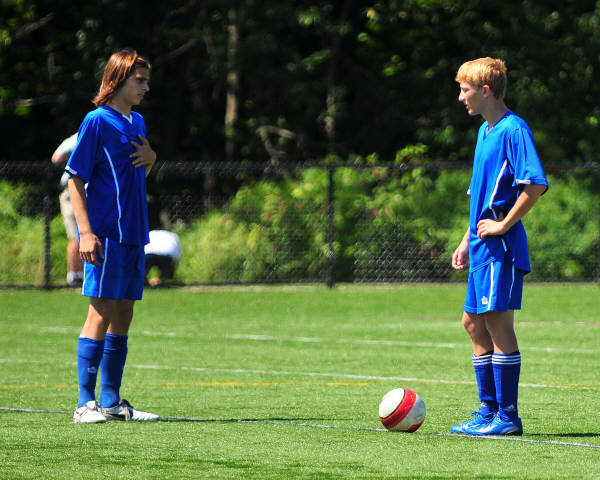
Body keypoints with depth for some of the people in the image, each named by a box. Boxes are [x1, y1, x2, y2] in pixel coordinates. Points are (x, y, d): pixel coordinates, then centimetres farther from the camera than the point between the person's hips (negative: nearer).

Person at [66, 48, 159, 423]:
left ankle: (111, 402, 15)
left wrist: (150, 159, 4)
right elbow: (76, 179, -10)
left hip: (133, 235, 8)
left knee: (123, 316, 9)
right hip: (106, 234, -8)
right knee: (101, 314, -8)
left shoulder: (137, 122, 15)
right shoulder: (97, 122, -8)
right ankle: (86, 404, -5)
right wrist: (86, 232, -18)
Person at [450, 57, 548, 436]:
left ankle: (508, 417, -4)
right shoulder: (485, 132, 17)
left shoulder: (513, 130, -13)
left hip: (501, 247, -10)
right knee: (474, 321, 12)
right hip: (483, 247, 10)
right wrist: (468, 240, 21)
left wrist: (502, 224, -18)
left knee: (498, 321, -8)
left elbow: (535, 185, -23)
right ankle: (489, 410, 19)